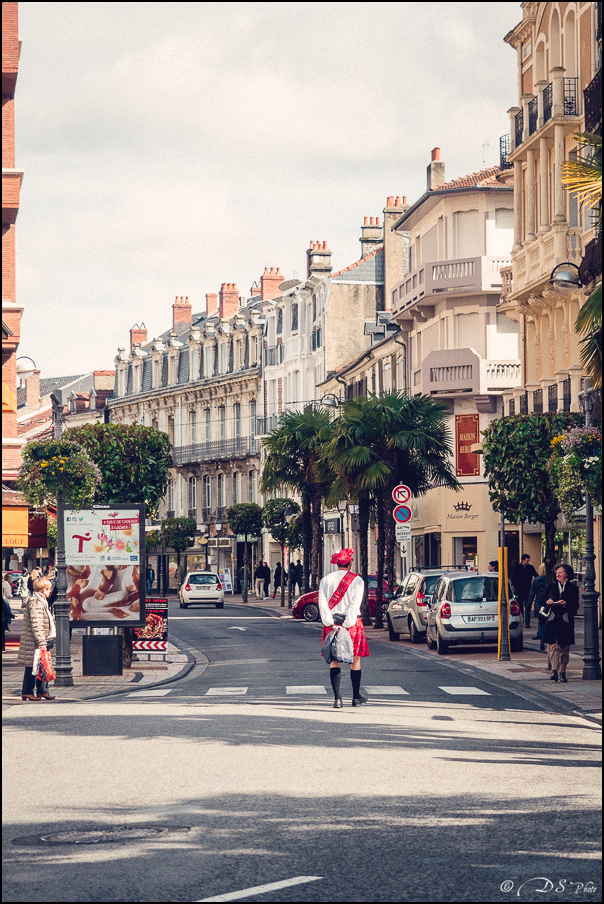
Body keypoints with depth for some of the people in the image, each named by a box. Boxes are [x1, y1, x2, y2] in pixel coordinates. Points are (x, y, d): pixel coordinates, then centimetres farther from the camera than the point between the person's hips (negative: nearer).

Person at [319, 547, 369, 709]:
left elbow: (322, 602, -5)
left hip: (332, 623, 2)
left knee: (334, 661, 2)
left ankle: (337, 698, -8)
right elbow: (355, 603, -13)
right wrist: (347, 624, -17)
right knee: (355, 660, 10)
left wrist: (330, 622, -12)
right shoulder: (357, 580, -2)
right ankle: (356, 697, 18)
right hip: (352, 622, -2)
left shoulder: (326, 580, 6)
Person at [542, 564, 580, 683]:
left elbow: (575, 606, 3)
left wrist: (566, 604, -14)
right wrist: (548, 602, -5)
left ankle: (562, 672, 8)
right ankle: (554, 670, -19)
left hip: (566, 621, -1)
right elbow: (543, 600, 17)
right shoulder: (552, 586, 15)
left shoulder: (573, 588, 8)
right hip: (552, 620, 1)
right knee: (553, 646, -12)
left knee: (565, 648, 1)